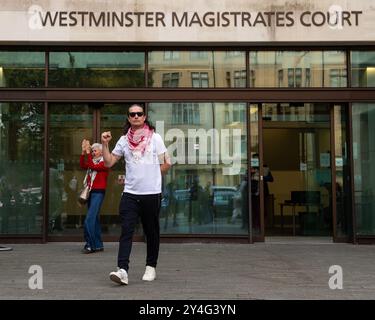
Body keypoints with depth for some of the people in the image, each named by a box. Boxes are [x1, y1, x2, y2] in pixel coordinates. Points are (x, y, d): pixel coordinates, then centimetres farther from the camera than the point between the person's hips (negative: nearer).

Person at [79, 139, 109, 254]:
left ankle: (90, 245, -11)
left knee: (89, 220, -15)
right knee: (95, 219, 10)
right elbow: (82, 165, 3)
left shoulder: (104, 162, -5)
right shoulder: (92, 161, 17)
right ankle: (98, 245, 17)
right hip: (90, 192, 8)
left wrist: (88, 153, -16)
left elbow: (93, 167, -19)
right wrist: (83, 152, -6)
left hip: (98, 192, -8)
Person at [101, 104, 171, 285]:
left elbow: (166, 164, 2)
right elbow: (109, 162, 7)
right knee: (126, 231, -9)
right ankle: (122, 270, -14)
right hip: (130, 193, 2)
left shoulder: (155, 137, 2)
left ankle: (151, 267, 23)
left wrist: (151, 177, 4)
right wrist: (105, 144, -3)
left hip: (152, 193, -1)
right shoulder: (124, 140, 9)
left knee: (151, 232, 9)